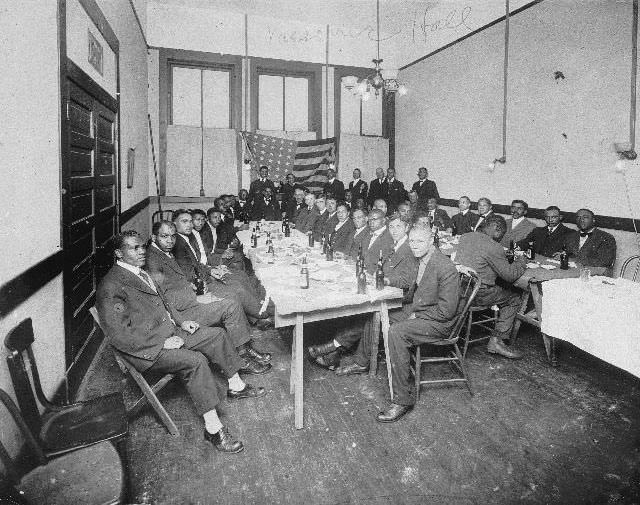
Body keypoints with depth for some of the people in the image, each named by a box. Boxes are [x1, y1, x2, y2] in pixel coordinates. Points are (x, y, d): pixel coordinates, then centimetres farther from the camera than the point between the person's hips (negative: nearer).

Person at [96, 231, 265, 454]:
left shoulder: (140, 273, 14)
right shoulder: (111, 287, -16)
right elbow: (119, 335, -21)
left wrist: (181, 322, 8)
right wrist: (163, 342, -22)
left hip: (170, 333, 10)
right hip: (148, 348, -10)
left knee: (217, 334, 4)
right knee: (196, 360, -29)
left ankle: (236, 386, 19)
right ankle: (213, 428, -21)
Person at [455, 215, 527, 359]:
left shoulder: (464, 237, 8)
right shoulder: (493, 247, -16)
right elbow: (510, 275, -12)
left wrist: (504, 256, 23)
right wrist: (521, 261, 7)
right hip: (477, 295, -8)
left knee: (503, 286, 26)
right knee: (515, 297, 11)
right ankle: (497, 340, 8)